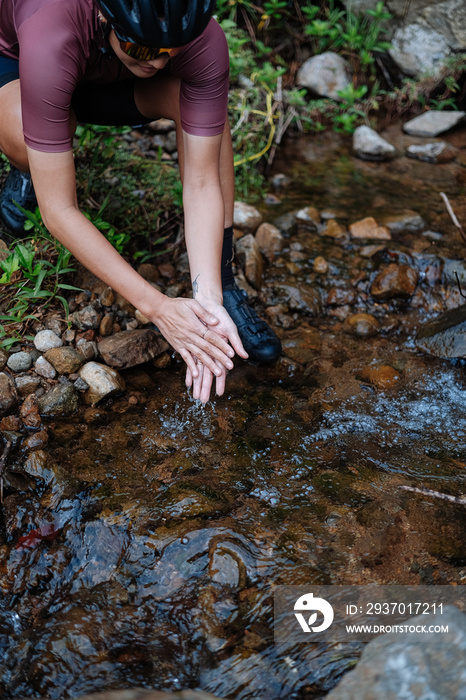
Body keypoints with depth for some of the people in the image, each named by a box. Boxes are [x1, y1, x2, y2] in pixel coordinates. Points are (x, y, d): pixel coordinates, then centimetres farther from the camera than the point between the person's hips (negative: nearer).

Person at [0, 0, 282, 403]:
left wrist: (208, 299, -42)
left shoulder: (205, 41, -34)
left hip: (109, 81, 2)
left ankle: (223, 286, -18)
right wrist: (157, 308, -44)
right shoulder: (50, 38, -43)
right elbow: (58, 211, -42)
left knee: (199, 103, -30)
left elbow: (202, 183, -31)